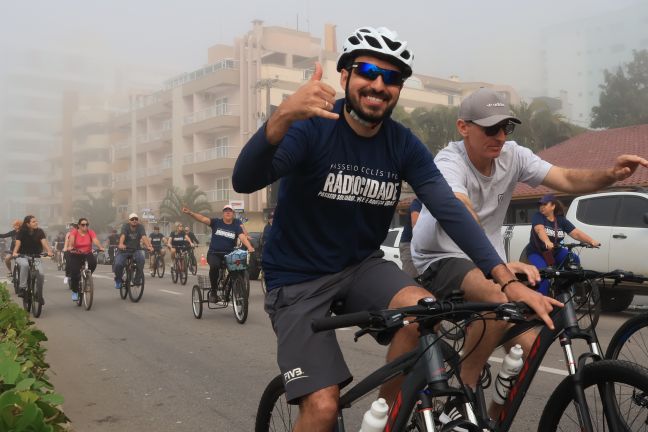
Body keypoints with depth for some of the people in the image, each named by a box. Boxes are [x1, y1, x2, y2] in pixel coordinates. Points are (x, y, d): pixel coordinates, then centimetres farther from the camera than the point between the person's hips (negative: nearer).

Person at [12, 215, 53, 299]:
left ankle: (39, 295, 4)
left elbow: (44, 242, -19)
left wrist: (49, 251, -38)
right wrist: (15, 252, -42)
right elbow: (17, 243, -21)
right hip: (22, 256, -2)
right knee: (25, 265, -37)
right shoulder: (21, 232, -7)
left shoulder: (39, 232, -4)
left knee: (41, 274, -19)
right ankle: (22, 288, -28)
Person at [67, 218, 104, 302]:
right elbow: (71, 240, -25)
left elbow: (95, 240, -19)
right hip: (75, 255, -1)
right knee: (74, 272, -10)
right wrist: (70, 247, -46)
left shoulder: (91, 232, -4)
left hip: (87, 254, 1)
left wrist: (100, 247, -39)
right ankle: (75, 292, 11)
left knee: (93, 262, -29)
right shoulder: (74, 232, -7)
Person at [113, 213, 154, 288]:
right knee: (118, 264, -23)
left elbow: (144, 237, -23)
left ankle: (138, 279, -12)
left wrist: (148, 246, -43)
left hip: (136, 250, 1)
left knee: (141, 259, -31)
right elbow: (123, 236, -30)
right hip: (124, 250, -1)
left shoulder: (140, 227, -6)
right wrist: (121, 244, -51)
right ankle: (118, 279, 10)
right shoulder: (125, 226, -10)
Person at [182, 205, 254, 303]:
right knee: (214, 266, -33)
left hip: (229, 254, 1)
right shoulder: (216, 222, 4)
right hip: (214, 253, -1)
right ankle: (213, 291, -13)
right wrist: (190, 213, -24)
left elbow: (243, 237, -12)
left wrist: (250, 247, -32)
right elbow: (203, 218, -8)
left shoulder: (236, 226, 4)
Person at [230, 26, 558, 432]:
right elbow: (245, 181, -31)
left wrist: (511, 282, -22)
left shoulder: (404, 145, -5)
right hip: (298, 278, -3)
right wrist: (283, 117, -50)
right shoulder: (312, 126, -17)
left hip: (362, 266, 4)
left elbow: (452, 211, -11)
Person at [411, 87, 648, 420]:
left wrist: (612, 174, -35)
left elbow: (567, 180, -14)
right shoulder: (449, 163, -24)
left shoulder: (512, 155, -5)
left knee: (527, 345, -9)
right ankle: (464, 388, -16)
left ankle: (495, 420, 15)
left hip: (488, 259, 6)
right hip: (441, 259, -6)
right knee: (498, 298, -37)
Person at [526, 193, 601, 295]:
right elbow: (540, 230, -34)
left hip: (554, 251, 4)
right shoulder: (538, 216, -13)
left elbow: (576, 233, -11)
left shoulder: (561, 220, -2)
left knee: (574, 260, -18)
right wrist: (547, 242, -54)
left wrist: (592, 241, -28)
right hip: (536, 252, -4)